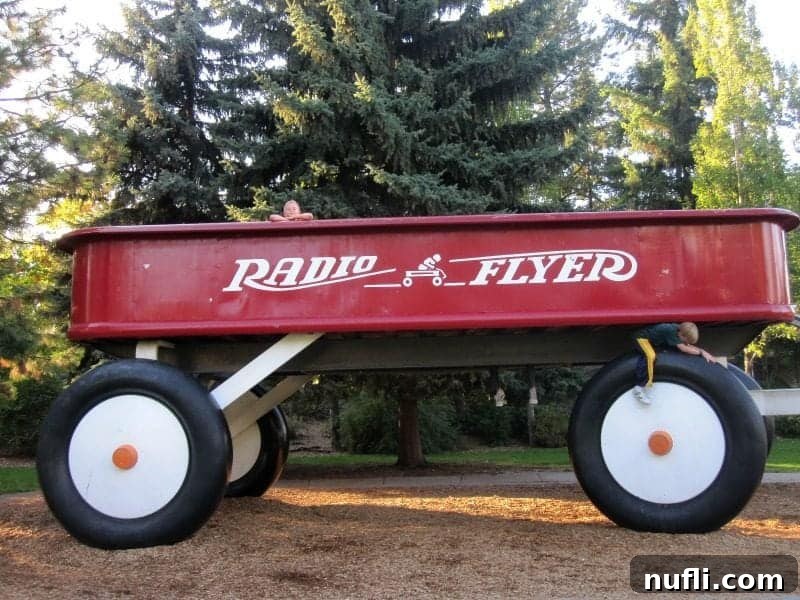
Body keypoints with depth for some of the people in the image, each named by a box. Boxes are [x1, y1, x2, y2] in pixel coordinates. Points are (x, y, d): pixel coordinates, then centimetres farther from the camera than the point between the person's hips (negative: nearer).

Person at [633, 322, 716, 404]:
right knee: (651, 356, -30)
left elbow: (689, 346, -2)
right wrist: (701, 352, -22)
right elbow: (684, 348, -32)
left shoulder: (680, 330, -8)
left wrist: (703, 352, -15)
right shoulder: (672, 331, -34)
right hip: (643, 337, -11)